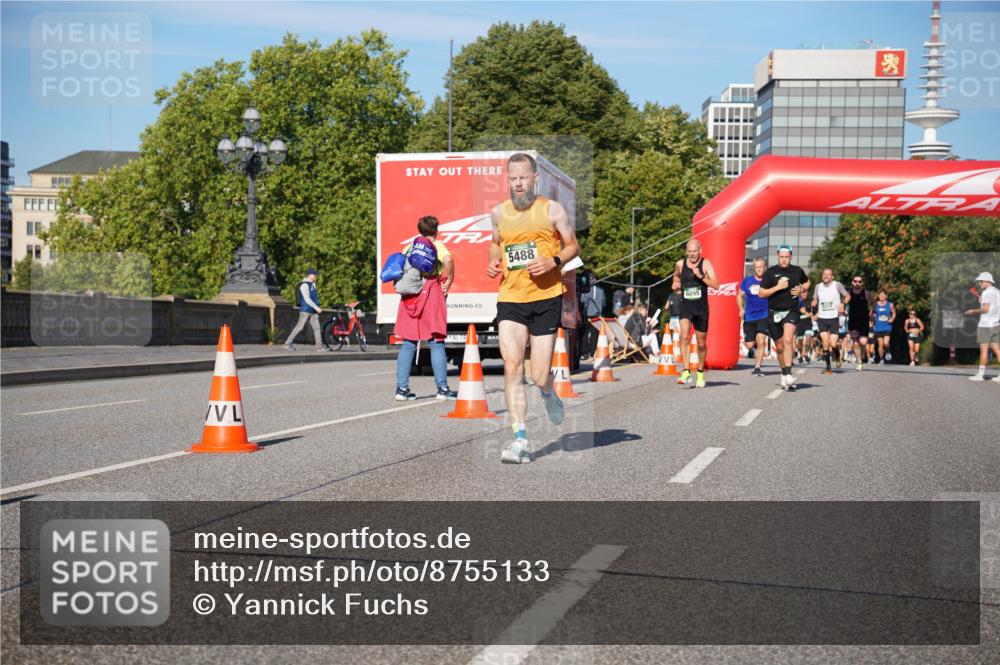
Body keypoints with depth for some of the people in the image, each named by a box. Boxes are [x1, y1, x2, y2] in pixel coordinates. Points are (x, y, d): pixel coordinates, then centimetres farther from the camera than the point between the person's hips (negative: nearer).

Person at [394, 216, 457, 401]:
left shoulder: (410, 246, 16)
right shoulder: (437, 245, 2)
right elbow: (448, 260, -19)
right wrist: (448, 282, -9)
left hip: (409, 295, 4)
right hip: (431, 293, -4)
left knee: (408, 344, 7)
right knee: (436, 343, -1)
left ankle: (402, 388, 5)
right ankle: (442, 389, -2)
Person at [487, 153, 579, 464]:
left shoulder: (551, 209, 1)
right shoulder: (499, 212, 10)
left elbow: (573, 246, 6)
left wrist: (553, 262, -13)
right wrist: (493, 262, 6)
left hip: (546, 298, -2)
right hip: (510, 299, 2)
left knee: (539, 377, -1)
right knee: (511, 367, -14)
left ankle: (548, 393, 38)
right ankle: (520, 441, -12)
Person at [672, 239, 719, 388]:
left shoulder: (706, 264, -5)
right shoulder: (680, 264, 2)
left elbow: (716, 285, -14)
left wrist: (701, 276, -26)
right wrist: (675, 283, 6)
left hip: (701, 308, -1)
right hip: (685, 307, 1)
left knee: (701, 343, 10)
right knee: (684, 336, -23)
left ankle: (700, 373, 30)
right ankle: (686, 371, -25)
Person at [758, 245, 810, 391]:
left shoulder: (797, 271, 6)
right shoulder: (770, 272, -1)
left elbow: (807, 282, 27)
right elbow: (762, 293, -4)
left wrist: (802, 289, 6)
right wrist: (778, 287, -15)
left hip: (791, 311, -1)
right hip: (774, 313, 1)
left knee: (788, 340, -24)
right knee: (779, 346, 10)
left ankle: (788, 374, -26)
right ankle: (784, 373, 30)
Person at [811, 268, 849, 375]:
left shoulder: (837, 285, -2)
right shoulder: (818, 287, 7)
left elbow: (847, 296, 7)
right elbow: (815, 300, 18)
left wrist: (843, 304, -12)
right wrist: (813, 305, -4)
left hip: (834, 318, -2)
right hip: (822, 318, 2)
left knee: (833, 344, -6)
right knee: (825, 342, -10)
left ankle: (838, 357, 28)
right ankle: (828, 367, 1)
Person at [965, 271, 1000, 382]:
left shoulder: (987, 292, -11)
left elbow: (985, 309, -18)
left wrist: (973, 311, -4)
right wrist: (981, 300, 21)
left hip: (985, 325, -8)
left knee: (984, 350, -3)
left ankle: (980, 374, 1)